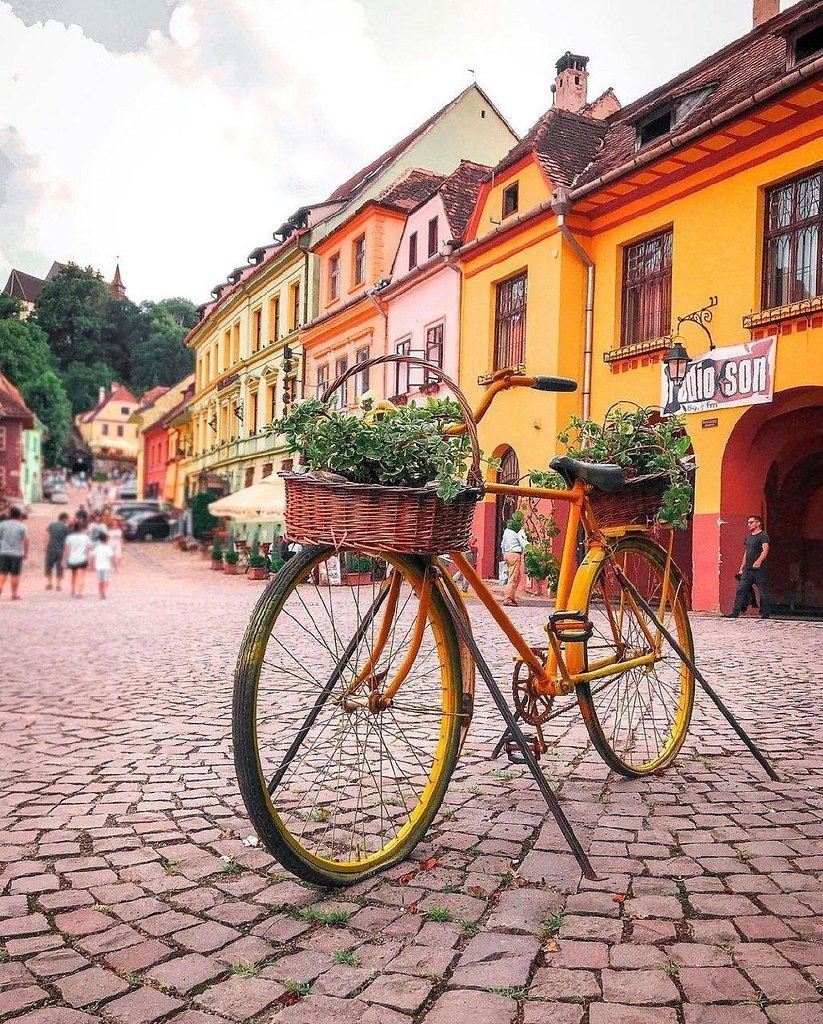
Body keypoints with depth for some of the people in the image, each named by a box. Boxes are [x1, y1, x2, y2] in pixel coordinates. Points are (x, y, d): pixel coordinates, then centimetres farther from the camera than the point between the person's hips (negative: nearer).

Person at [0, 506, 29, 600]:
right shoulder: (22, 526, -2)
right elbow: (25, 541, -6)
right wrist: (26, 553, 1)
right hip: (17, 553, -2)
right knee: (15, 575, 5)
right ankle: (14, 594, 10)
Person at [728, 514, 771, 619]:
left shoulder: (763, 535, -5)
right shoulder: (748, 537, 19)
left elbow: (765, 550, -19)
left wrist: (759, 561, -36)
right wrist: (741, 568, 21)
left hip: (760, 570, -7)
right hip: (747, 570, 7)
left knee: (763, 592, 0)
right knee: (741, 590, -1)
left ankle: (766, 614, 7)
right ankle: (735, 612, -3)